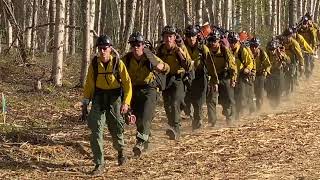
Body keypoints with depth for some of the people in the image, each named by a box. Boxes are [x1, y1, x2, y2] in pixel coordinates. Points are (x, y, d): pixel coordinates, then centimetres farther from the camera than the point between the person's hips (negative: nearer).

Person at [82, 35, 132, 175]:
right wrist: (86, 99, -2)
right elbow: (89, 83, 6)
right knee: (96, 129, -11)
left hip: (114, 98, -1)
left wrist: (126, 102, -18)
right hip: (99, 98, 1)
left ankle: (120, 150, 45)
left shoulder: (118, 63, -12)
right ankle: (99, 164, -5)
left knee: (116, 129, 10)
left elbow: (127, 83, -9)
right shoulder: (94, 64, -6)